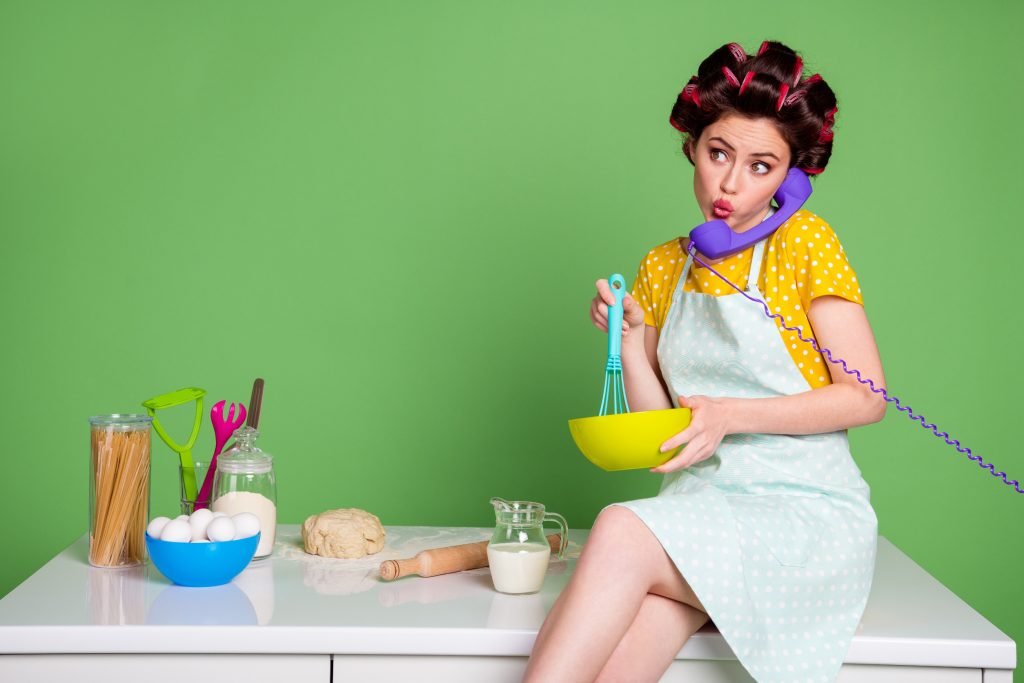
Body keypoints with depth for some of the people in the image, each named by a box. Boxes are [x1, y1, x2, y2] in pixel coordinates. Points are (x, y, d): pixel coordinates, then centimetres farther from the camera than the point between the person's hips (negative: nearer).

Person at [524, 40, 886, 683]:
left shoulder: (804, 241, 0)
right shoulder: (664, 268, 14)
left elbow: (867, 397, -5)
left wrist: (732, 415, -15)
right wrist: (630, 340, -3)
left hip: (806, 509, -3)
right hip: (700, 506, 4)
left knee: (622, 532, -31)